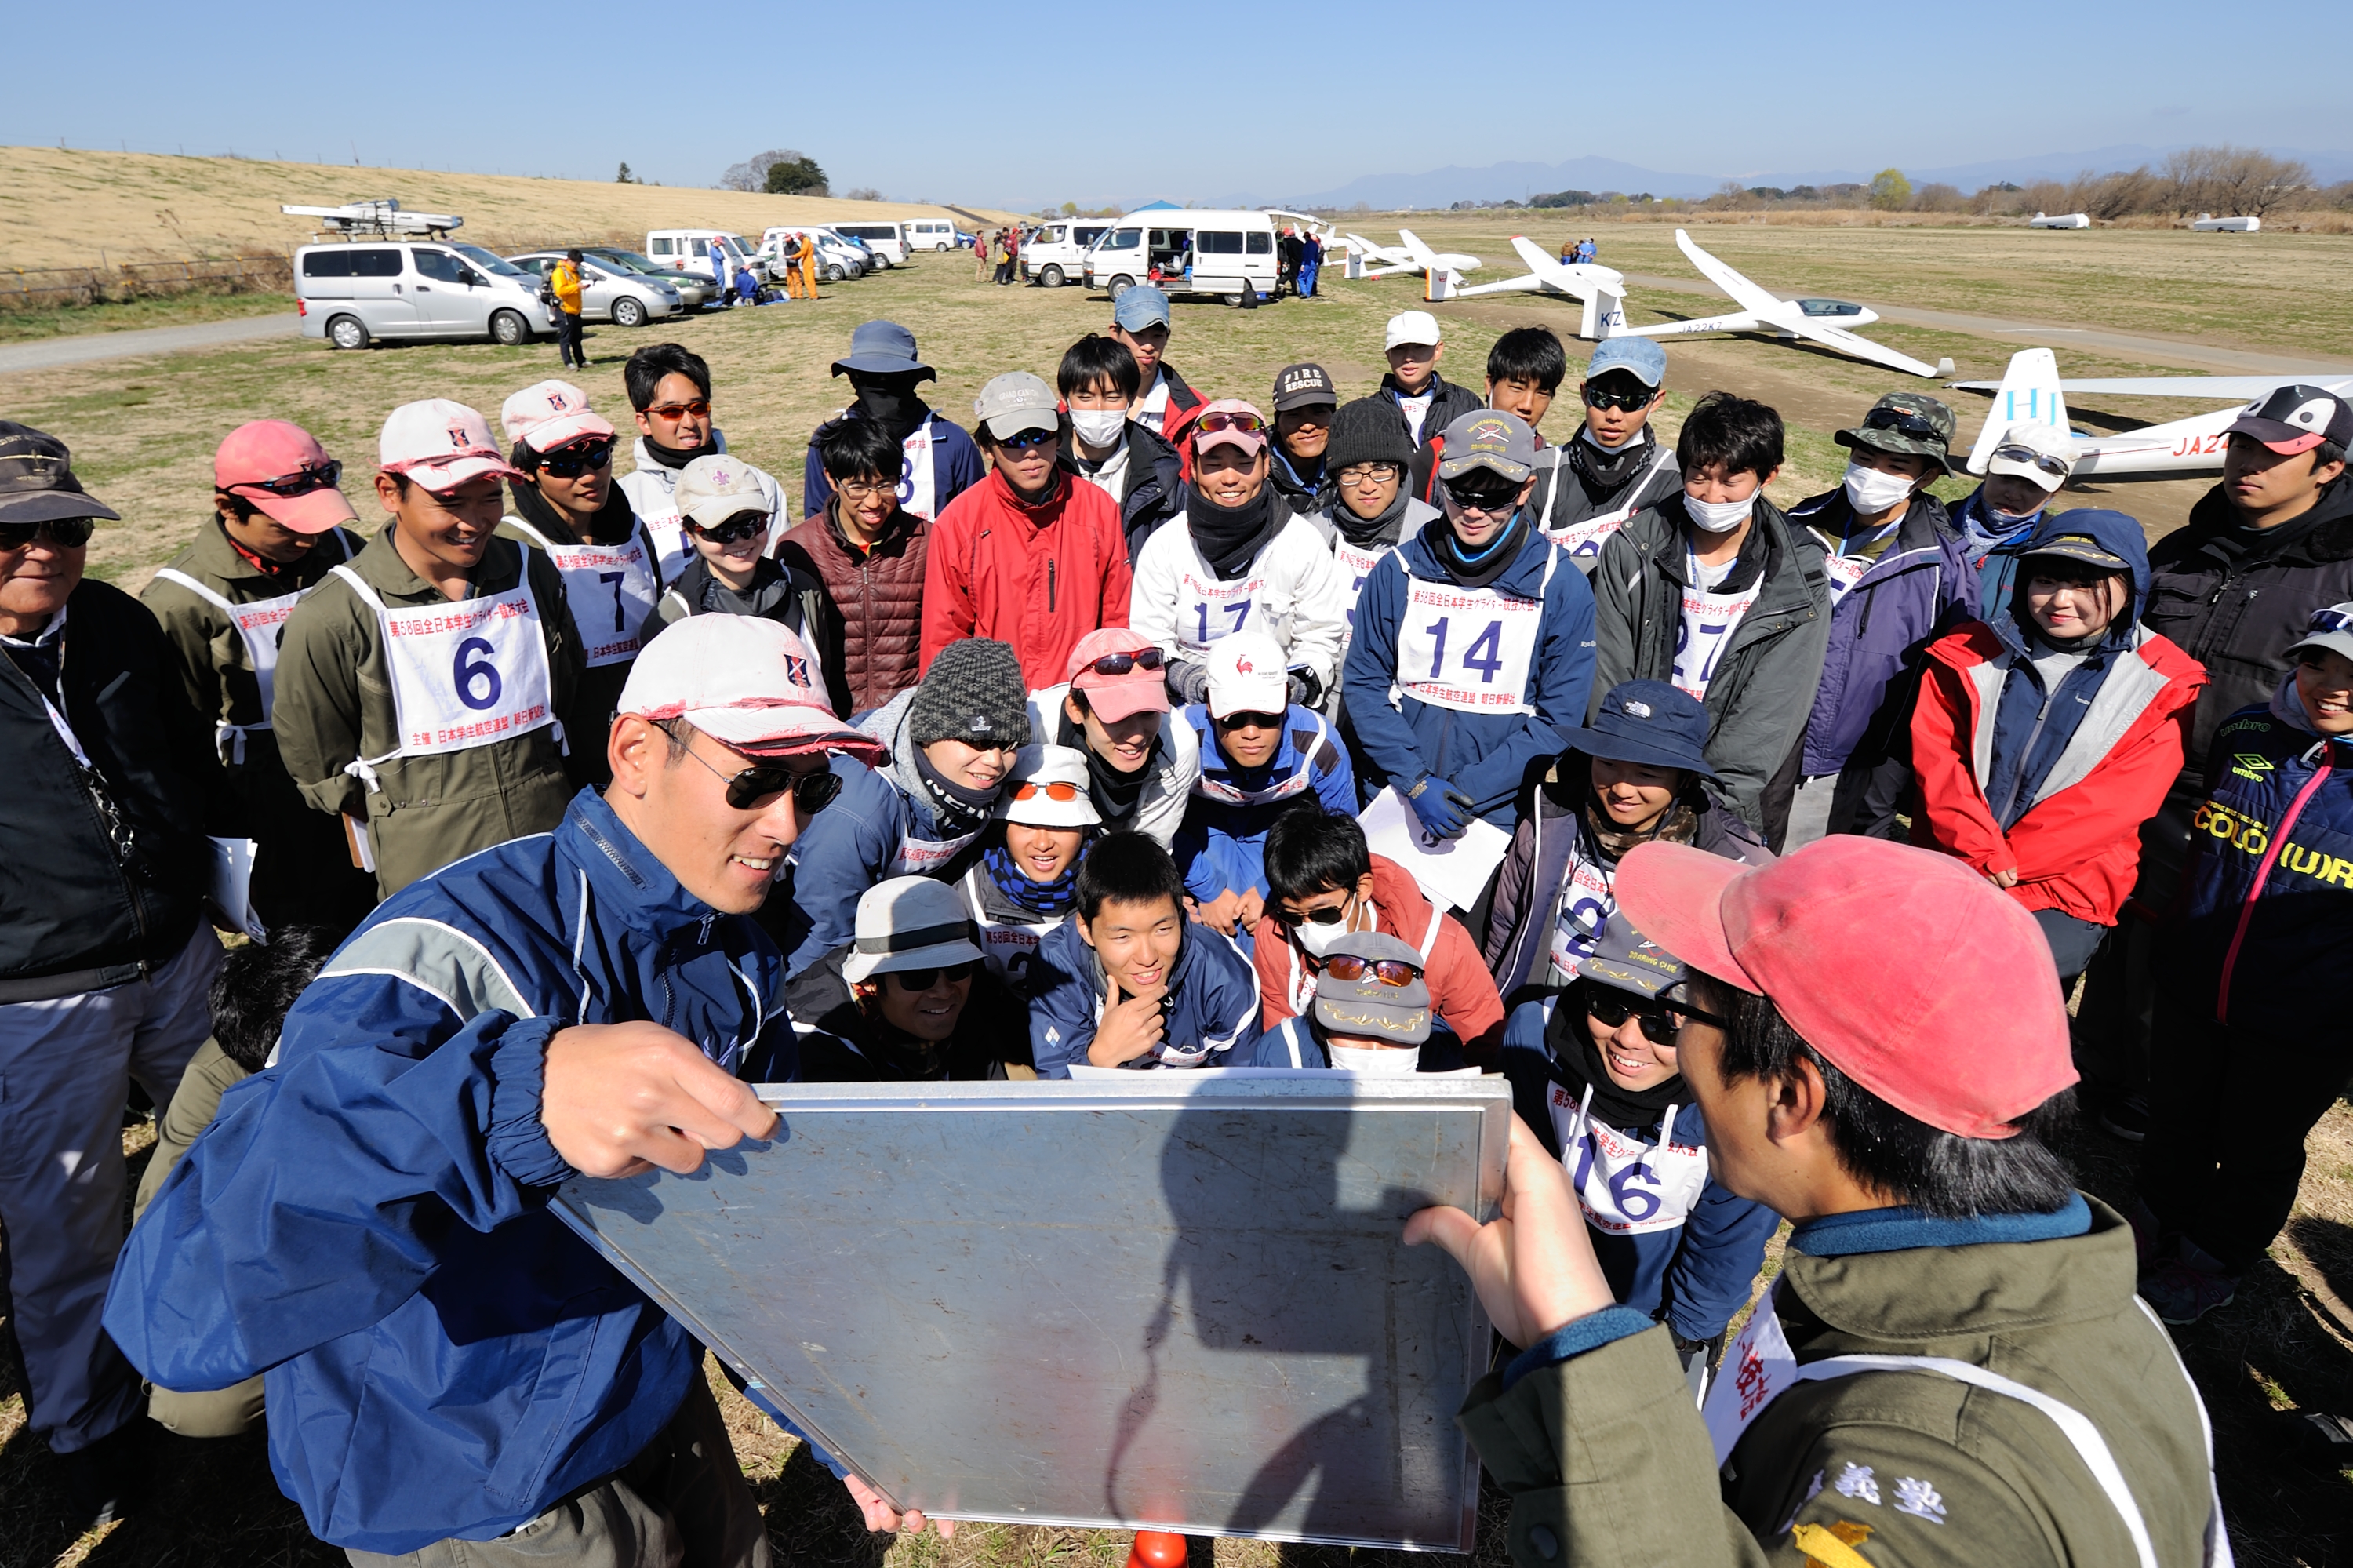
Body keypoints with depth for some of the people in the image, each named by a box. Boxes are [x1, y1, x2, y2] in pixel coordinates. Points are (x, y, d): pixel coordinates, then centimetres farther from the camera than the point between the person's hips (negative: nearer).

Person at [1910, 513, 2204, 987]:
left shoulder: (2162, 685, 1)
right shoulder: (1969, 654, 7)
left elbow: (2115, 803, -8)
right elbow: (1935, 753, -1)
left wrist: (1998, 865, -13)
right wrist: (1978, 851, -15)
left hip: (2067, 895, -2)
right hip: (1946, 864, 2)